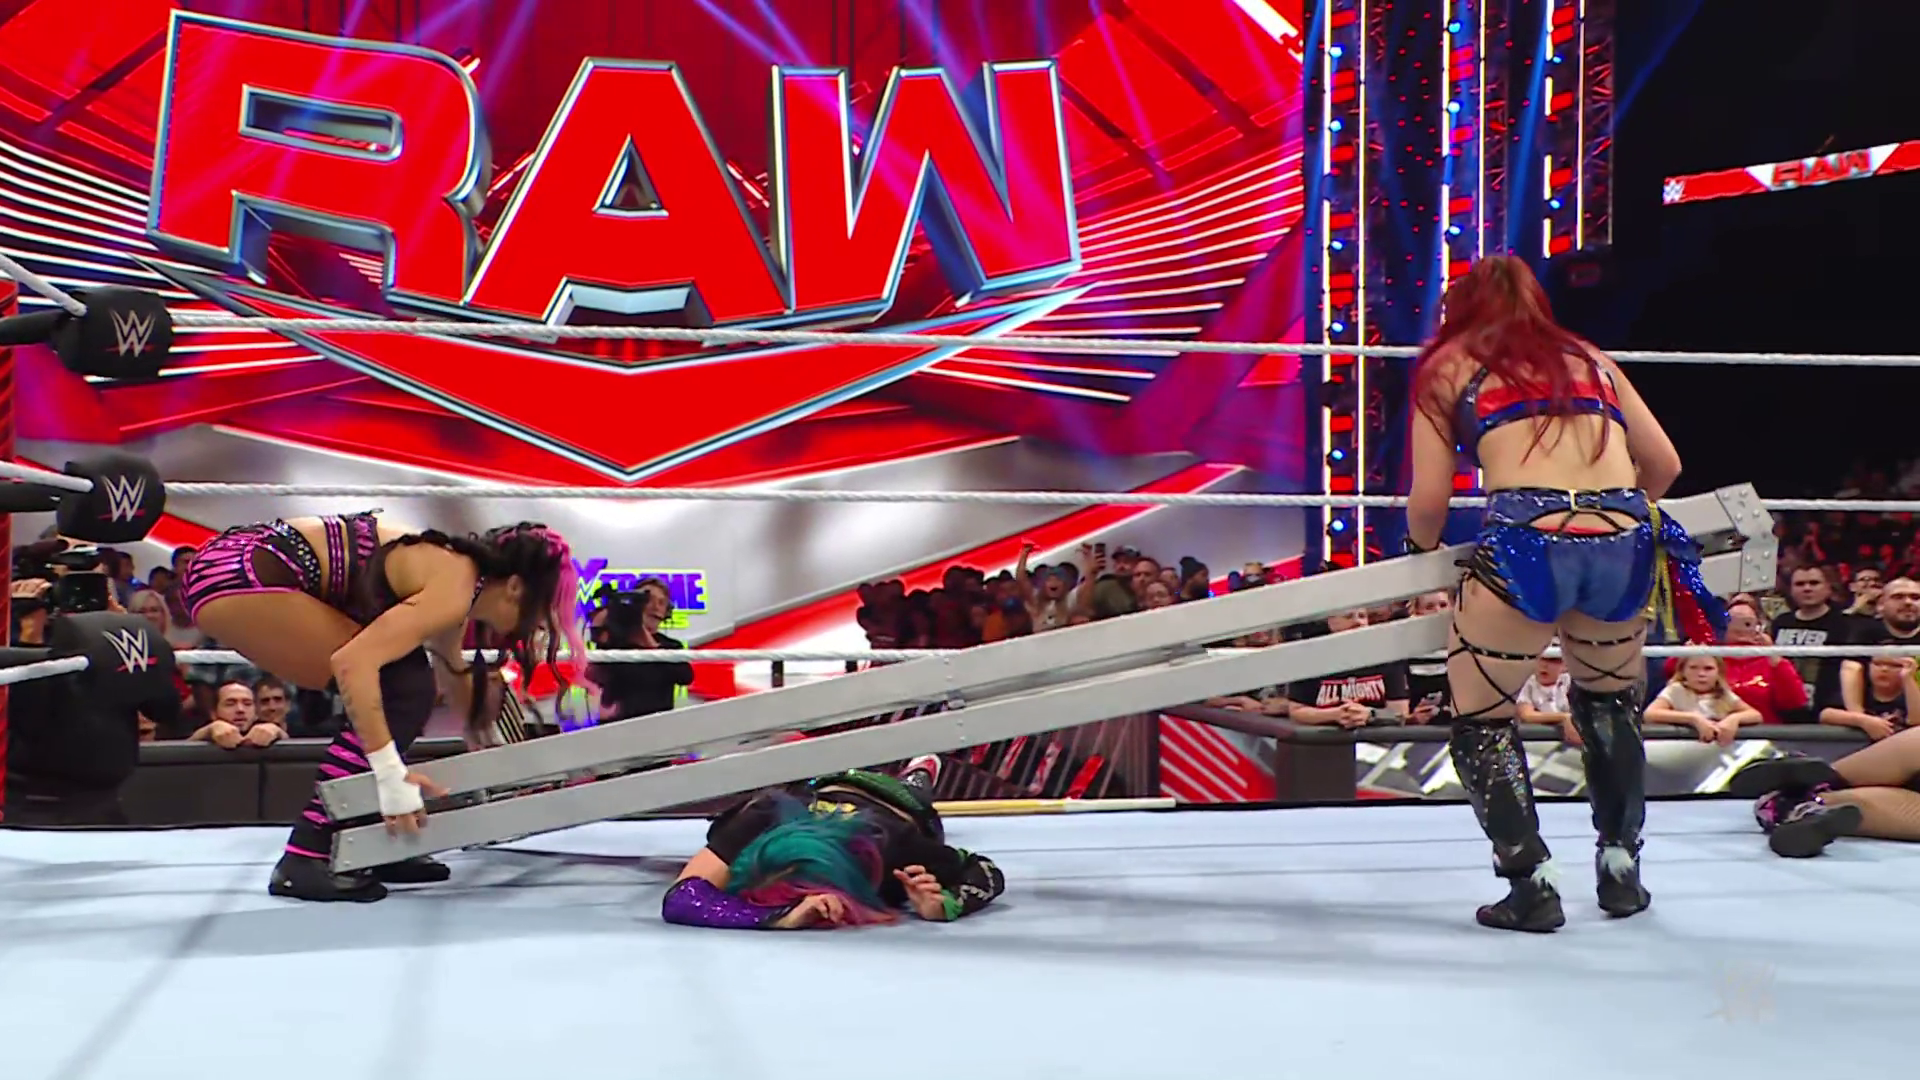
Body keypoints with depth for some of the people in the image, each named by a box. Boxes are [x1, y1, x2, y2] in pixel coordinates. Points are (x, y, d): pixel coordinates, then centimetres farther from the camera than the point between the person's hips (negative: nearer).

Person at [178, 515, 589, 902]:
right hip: (238, 576, -10)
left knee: (379, 692, 15)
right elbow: (353, 662, -28)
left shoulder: (456, 572, 15)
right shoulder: (455, 587, -14)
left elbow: (455, 676, 36)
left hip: (252, 567, 10)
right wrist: (391, 775, -26)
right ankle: (305, 857, -9)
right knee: (403, 688, -10)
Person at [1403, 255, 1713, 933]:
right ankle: (1622, 869, 30)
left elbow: (1429, 502, 11)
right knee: (1609, 701, 29)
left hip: (1525, 545, -4)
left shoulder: (1448, 365, 18)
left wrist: (1422, 549, 31)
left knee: (1481, 718, 14)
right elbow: (1664, 465, 24)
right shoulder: (1589, 359, 27)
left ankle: (1531, 886, 7)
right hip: (1625, 544, 4)